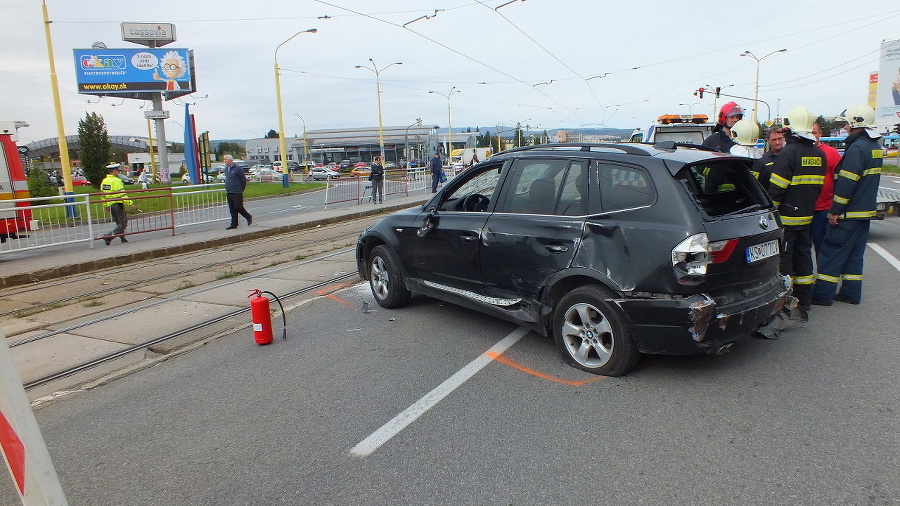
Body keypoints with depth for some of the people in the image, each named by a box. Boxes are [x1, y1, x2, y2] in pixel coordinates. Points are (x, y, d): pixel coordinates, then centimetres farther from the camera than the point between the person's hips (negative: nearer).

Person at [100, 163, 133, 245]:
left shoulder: (104, 181, 11)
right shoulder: (116, 180, -14)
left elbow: (102, 195, 15)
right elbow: (122, 194, -20)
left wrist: (106, 206, 23)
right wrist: (130, 203, -16)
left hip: (110, 204, 9)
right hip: (118, 204, -9)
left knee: (119, 222, 18)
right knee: (123, 223, -3)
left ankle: (122, 238, 21)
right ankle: (108, 237, -12)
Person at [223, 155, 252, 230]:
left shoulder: (237, 169, -10)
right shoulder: (226, 169, 14)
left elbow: (244, 180, -8)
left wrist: (241, 189, -2)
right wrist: (228, 189, 18)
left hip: (237, 193, -7)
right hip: (229, 193, 7)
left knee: (239, 207, -7)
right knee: (232, 210, 7)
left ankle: (249, 217, 14)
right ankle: (234, 224, 9)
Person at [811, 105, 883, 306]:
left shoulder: (857, 148, -17)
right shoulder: (875, 147, 14)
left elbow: (846, 183, -21)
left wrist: (835, 211, -17)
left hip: (848, 214, -9)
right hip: (865, 212, 9)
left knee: (831, 252, -4)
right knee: (854, 254, 14)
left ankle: (823, 294, -2)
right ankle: (851, 293, 19)